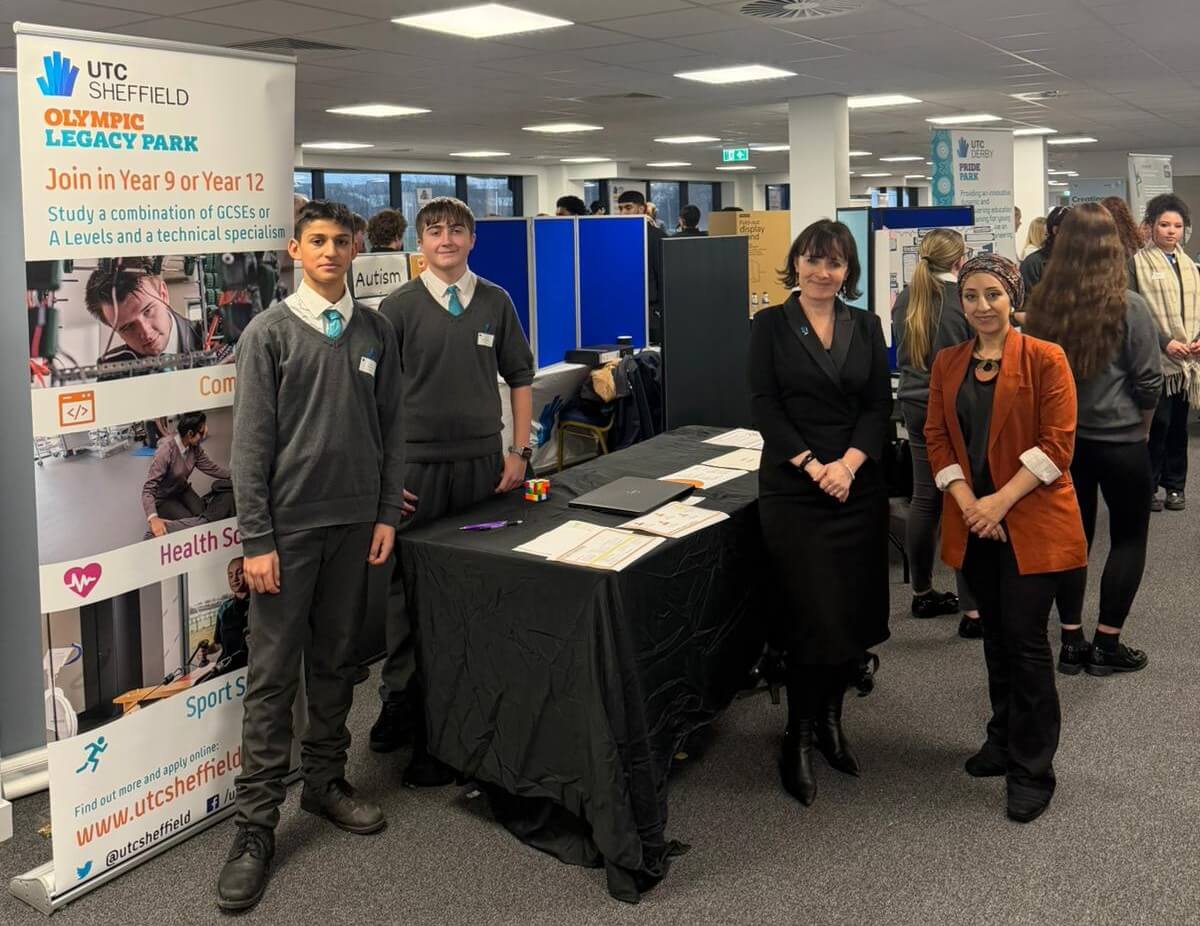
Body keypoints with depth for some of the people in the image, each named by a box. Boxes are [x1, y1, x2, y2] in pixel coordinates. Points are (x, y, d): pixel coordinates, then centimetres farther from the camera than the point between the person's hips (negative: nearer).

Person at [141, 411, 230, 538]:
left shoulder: (194, 447, -14)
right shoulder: (166, 451, -34)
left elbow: (210, 467, 2)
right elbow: (149, 489, -38)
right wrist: (153, 518, -53)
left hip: (182, 490, 6)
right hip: (163, 499, -6)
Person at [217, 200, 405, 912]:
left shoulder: (376, 331, 6)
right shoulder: (270, 333, -4)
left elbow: (393, 430, 10)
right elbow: (251, 445, -6)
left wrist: (388, 514, 4)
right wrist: (257, 541, -10)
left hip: (356, 524, 4)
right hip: (289, 526, -3)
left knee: (336, 662, 14)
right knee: (273, 675, 0)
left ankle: (326, 780, 29)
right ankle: (257, 822, 7)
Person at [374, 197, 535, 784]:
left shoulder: (495, 303, 7)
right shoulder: (398, 308, 0)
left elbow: (520, 378, 12)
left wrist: (519, 451, 5)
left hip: (484, 464, 2)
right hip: (417, 467, -2)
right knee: (408, 587, 3)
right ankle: (402, 701, 18)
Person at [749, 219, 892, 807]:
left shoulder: (866, 327, 10)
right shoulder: (771, 325, 1)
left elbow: (879, 404, 3)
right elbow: (764, 406, -6)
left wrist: (848, 463, -12)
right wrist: (813, 465, -14)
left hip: (858, 485, 3)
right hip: (793, 487, -3)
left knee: (855, 611, 6)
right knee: (811, 614, -5)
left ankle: (830, 718, 25)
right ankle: (799, 737, 11)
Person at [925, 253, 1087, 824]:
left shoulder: (1045, 359, -6)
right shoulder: (948, 364, 9)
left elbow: (1057, 444, -11)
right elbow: (937, 438, 6)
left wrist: (1001, 500, -18)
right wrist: (966, 500, -9)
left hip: (1032, 523, -5)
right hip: (973, 524, 5)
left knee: (1025, 639, -4)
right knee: (996, 636, 15)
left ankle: (1032, 770, 8)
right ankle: (1004, 741, 31)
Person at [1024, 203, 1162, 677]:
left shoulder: (1040, 306, -7)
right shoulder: (1129, 307, -16)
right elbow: (1149, 381, -9)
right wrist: (1141, 426, 9)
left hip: (1060, 437, 3)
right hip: (1119, 440, -3)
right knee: (1129, 537, 12)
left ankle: (1071, 642, 18)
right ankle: (1107, 644, 14)